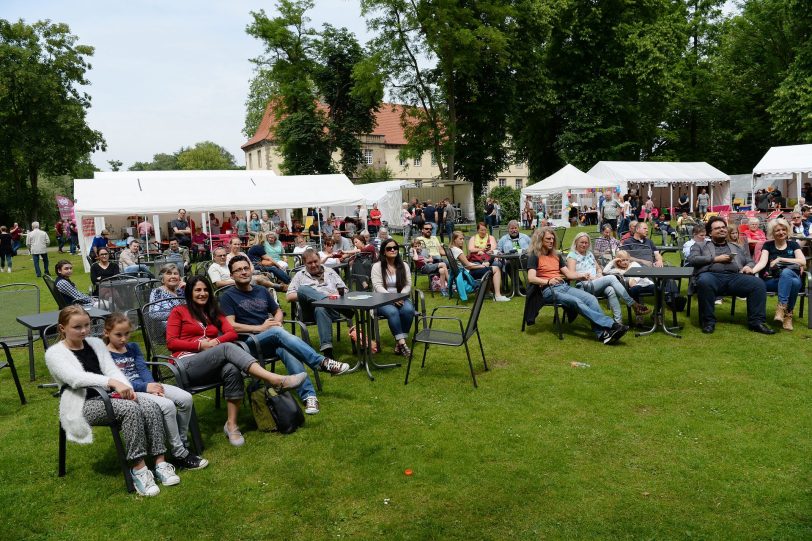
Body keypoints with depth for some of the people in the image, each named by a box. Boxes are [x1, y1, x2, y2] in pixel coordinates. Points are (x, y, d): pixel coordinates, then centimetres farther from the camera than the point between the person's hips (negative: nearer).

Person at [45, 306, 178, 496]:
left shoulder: (96, 343, 17)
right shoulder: (54, 353, -1)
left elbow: (112, 370, 7)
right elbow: (76, 378, -19)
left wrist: (126, 388, -15)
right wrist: (113, 382, -33)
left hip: (109, 396, 6)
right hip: (84, 404, -5)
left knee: (151, 406, -22)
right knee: (131, 408, -32)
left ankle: (160, 462, -22)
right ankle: (139, 469, -30)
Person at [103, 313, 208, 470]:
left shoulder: (133, 347, 19)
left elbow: (143, 369, 9)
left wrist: (152, 385, -13)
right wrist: (145, 387, -21)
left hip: (146, 385, 7)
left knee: (186, 399, -13)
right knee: (167, 406, -30)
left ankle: (182, 444, 1)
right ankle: (180, 454, -18)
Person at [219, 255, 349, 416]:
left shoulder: (261, 291, 22)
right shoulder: (228, 296, 6)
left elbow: (278, 311, 28)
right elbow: (230, 326, -6)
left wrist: (277, 321, 3)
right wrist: (260, 328, -13)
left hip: (274, 340, 4)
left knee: (286, 350, -33)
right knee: (278, 332, -36)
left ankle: (308, 395, -44)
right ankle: (322, 362, -39)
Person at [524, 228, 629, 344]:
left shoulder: (556, 255, 23)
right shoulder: (534, 257, 2)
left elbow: (568, 273, 17)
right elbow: (531, 278, -13)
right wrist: (548, 281, -29)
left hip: (564, 286, 7)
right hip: (548, 290, -7)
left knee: (591, 298, -20)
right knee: (577, 302, -30)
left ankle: (601, 334, -36)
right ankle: (611, 325, -37)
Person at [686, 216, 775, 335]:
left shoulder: (737, 248, 34)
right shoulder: (700, 246, 23)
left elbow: (750, 261, 28)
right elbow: (692, 260, 5)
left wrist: (748, 266, 3)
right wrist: (715, 259, -1)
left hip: (735, 276, 3)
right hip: (711, 275, -3)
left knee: (758, 283, -25)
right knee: (705, 282, -40)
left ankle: (756, 321, -19)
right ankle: (708, 321, -30)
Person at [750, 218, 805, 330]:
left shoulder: (793, 244, 15)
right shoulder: (768, 245, 12)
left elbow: (803, 262, -1)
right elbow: (762, 262, -7)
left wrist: (780, 259, -7)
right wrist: (751, 271, -28)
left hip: (791, 275, 1)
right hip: (771, 280, -1)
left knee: (786, 271, -37)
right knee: (794, 282, -35)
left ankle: (781, 308, -33)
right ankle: (787, 312, -28)